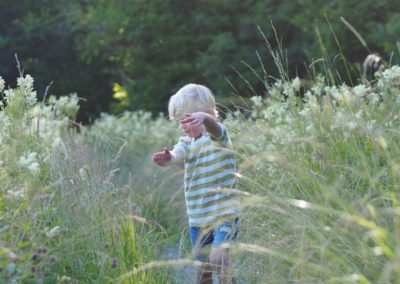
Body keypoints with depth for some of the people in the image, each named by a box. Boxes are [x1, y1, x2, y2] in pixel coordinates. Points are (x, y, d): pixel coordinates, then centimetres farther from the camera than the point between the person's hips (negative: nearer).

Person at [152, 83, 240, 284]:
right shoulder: (187, 141, 8)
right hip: (197, 218, 6)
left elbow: (212, 124, -34)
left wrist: (203, 118, -58)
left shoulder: (217, 136, -9)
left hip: (224, 214, -6)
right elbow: (178, 153, -15)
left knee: (218, 260, -23)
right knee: (202, 266, 13)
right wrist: (168, 158, -40)